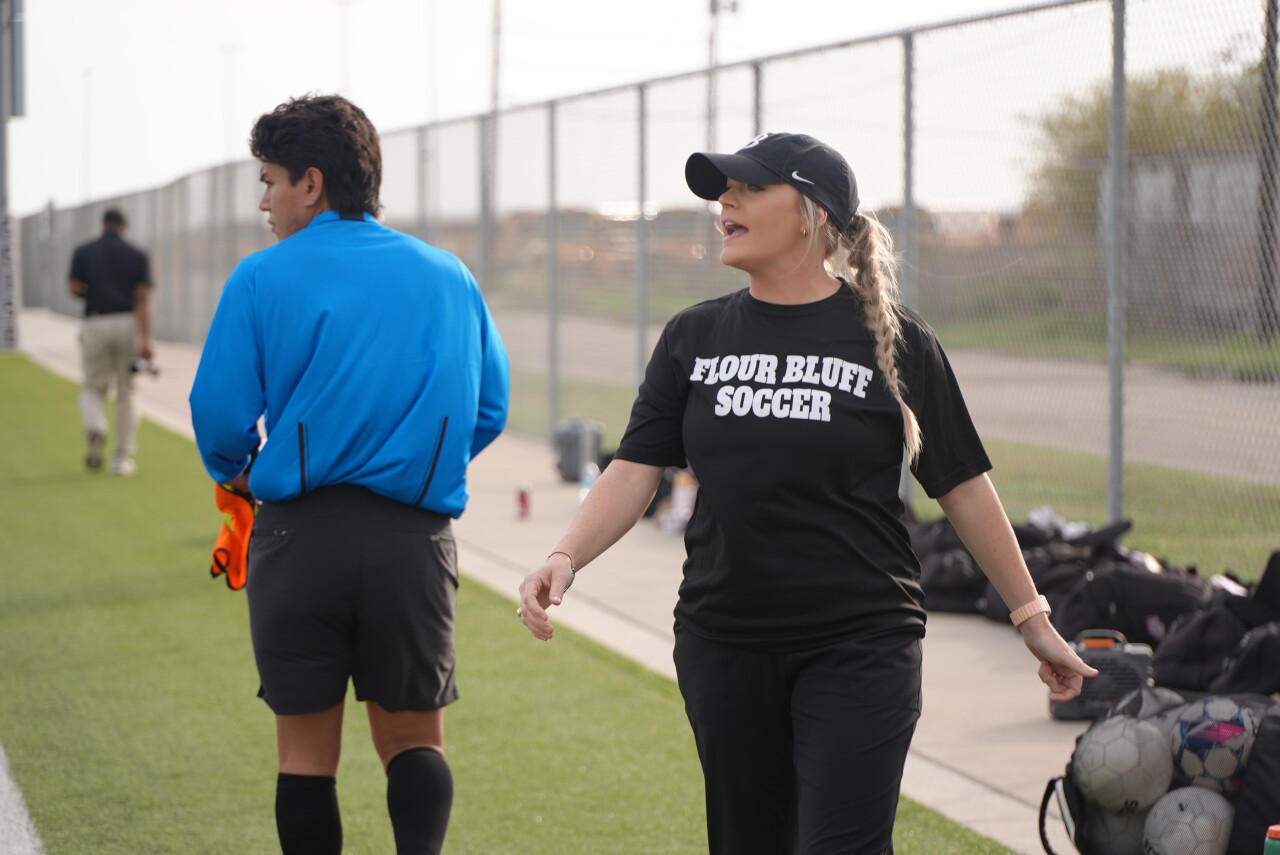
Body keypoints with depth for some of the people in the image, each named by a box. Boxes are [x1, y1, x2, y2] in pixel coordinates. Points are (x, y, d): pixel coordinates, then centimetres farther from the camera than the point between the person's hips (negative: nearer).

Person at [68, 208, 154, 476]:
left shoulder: (83, 252, 5)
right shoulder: (137, 255, 4)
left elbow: (75, 289, 0)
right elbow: (143, 298, -5)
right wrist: (145, 340, -11)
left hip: (96, 324, 0)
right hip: (128, 323, 0)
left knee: (94, 388, 12)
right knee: (125, 393, 9)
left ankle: (96, 429, -19)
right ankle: (123, 458, 9)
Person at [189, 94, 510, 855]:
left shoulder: (263, 279, -3)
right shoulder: (449, 276, 7)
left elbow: (220, 414, -5)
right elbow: (490, 409, 9)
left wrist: (236, 474, 16)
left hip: (301, 534, -2)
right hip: (414, 537, 2)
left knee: (308, 749, 10)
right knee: (414, 737, 11)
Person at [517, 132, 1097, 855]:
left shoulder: (892, 339, -3)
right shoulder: (695, 337, 7)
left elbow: (964, 486, 1)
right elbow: (635, 470, 2)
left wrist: (1032, 616, 4)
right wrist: (565, 559, -15)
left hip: (860, 645, -4)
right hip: (724, 645, 4)